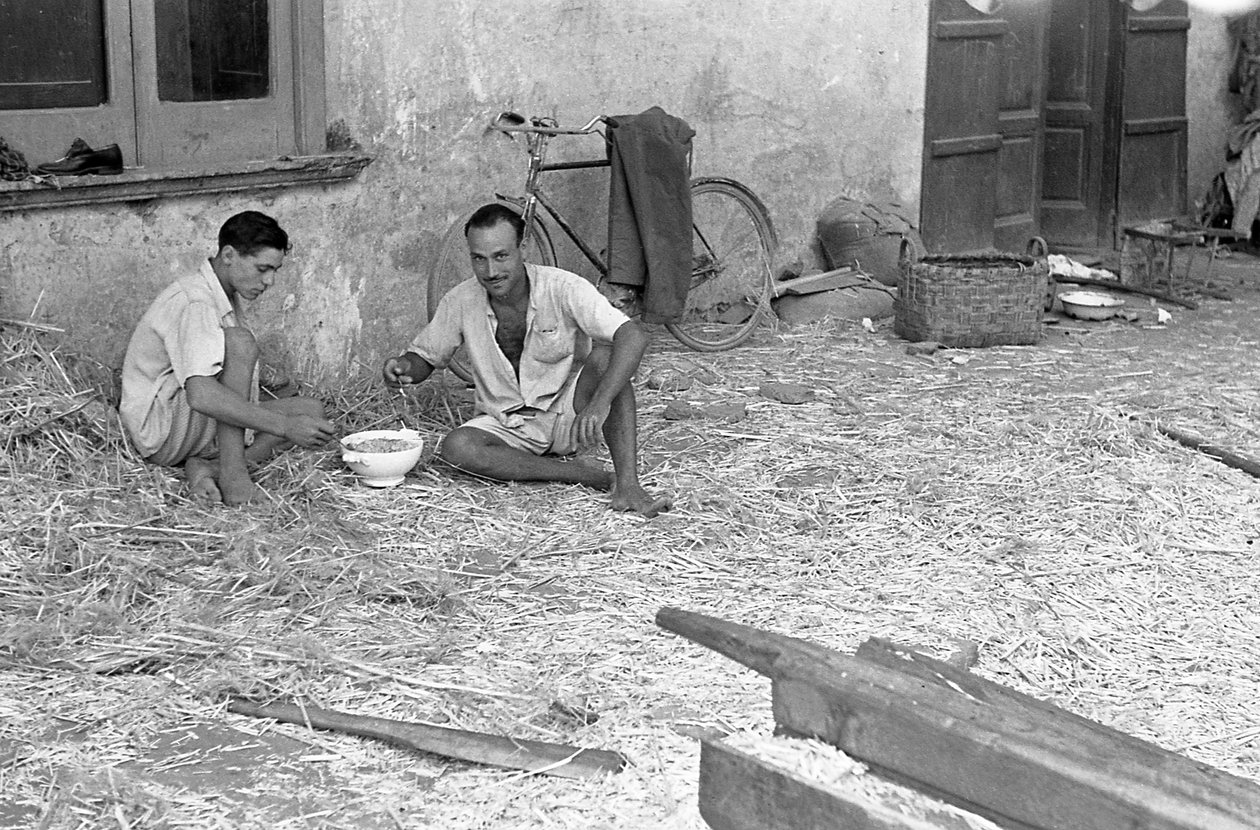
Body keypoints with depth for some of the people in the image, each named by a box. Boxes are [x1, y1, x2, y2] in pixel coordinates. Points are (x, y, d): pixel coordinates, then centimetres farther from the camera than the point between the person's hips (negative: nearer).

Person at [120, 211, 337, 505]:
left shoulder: (227, 297, 11)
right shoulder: (194, 302, -23)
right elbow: (200, 394, -37)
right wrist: (284, 426, -38)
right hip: (159, 429, -10)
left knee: (311, 410, 1)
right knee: (239, 342, -29)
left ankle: (206, 468, -15)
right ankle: (232, 478, -30)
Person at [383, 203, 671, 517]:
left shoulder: (563, 288, -18)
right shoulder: (460, 302, -10)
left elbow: (633, 338, -30)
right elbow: (424, 357, 7)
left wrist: (600, 402, -46)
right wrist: (405, 367, -20)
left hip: (566, 415, -2)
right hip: (506, 428, 2)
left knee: (605, 355, -29)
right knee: (456, 447, -30)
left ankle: (627, 485, -33)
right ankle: (587, 475, -24)